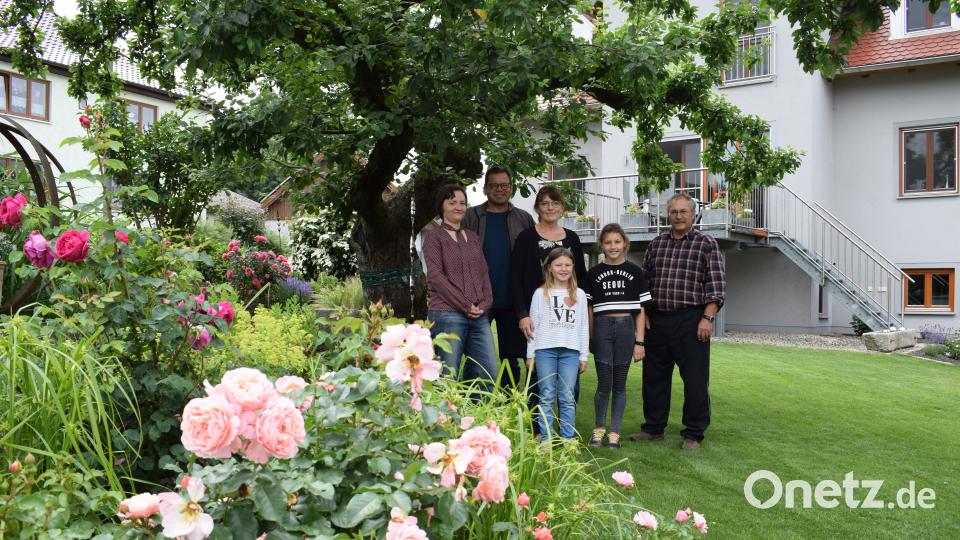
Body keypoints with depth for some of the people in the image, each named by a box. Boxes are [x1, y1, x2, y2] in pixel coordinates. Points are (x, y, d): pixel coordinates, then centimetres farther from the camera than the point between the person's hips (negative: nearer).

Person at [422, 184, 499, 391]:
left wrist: (485, 302, -1)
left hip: (479, 315, 6)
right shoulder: (434, 236, 1)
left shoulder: (473, 238, 20)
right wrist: (465, 305, -12)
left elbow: (483, 273, 17)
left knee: (489, 373, 1)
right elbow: (435, 275, -8)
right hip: (446, 314, -6)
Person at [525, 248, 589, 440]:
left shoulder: (579, 295, 12)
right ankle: (546, 438, 6)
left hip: (570, 351, 1)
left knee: (567, 397, 1)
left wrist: (584, 356, 9)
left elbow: (584, 327, 12)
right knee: (547, 396, 1)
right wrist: (530, 354, 2)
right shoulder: (541, 294, 6)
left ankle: (567, 438, 7)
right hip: (545, 349, -1)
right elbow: (533, 324, 5)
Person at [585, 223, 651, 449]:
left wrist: (639, 341, 0)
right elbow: (590, 309, 9)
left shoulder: (635, 272, 5)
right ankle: (599, 428, 17)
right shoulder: (594, 273, 6)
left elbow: (640, 310, 5)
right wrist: (589, 339, 6)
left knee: (620, 384, 6)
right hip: (602, 328, 0)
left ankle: (614, 432, 15)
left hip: (626, 328, 0)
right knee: (604, 384, -2)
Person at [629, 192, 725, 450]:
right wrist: (642, 312, 7)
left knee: (695, 380, 0)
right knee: (654, 376, 12)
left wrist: (707, 318, -13)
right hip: (656, 319, 5)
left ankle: (693, 434, 12)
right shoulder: (656, 244, 13)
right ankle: (653, 428, 25)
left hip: (690, 320, -4)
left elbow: (716, 286, -5)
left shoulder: (707, 244, 0)